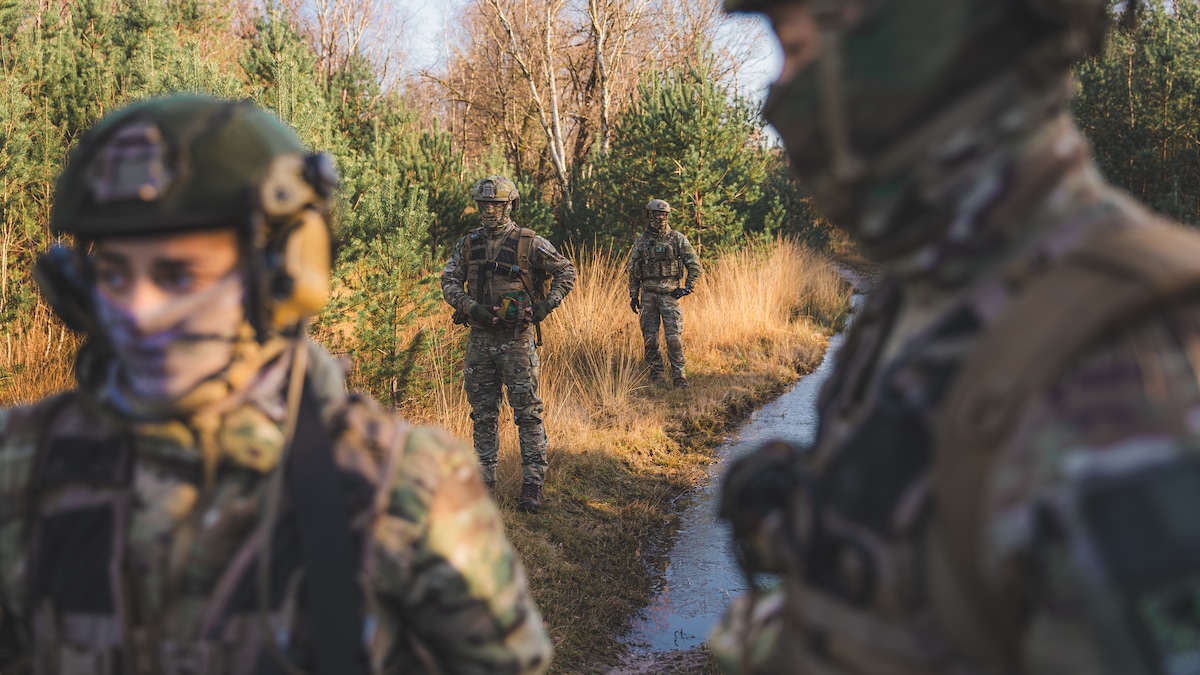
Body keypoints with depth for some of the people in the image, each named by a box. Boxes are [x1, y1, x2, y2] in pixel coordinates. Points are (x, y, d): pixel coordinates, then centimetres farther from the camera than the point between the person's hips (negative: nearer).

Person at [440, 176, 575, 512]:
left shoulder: (529, 243, -5)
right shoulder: (468, 244, 7)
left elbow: (566, 272, 1)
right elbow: (449, 281, 4)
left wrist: (545, 306, -10)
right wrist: (471, 307, -13)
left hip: (517, 340, -4)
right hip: (479, 340, 4)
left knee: (528, 413, -4)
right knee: (483, 414, 11)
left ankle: (532, 484, 0)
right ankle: (485, 478, 22)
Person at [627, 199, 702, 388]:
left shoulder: (677, 238, 2)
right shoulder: (641, 241, 8)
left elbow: (694, 263, 4)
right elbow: (633, 270, 13)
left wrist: (689, 287, -4)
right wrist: (633, 295, 9)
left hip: (670, 293, -2)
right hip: (648, 293, 2)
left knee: (674, 336, -10)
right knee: (650, 338, 3)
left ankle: (678, 376, -5)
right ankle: (656, 376, 12)